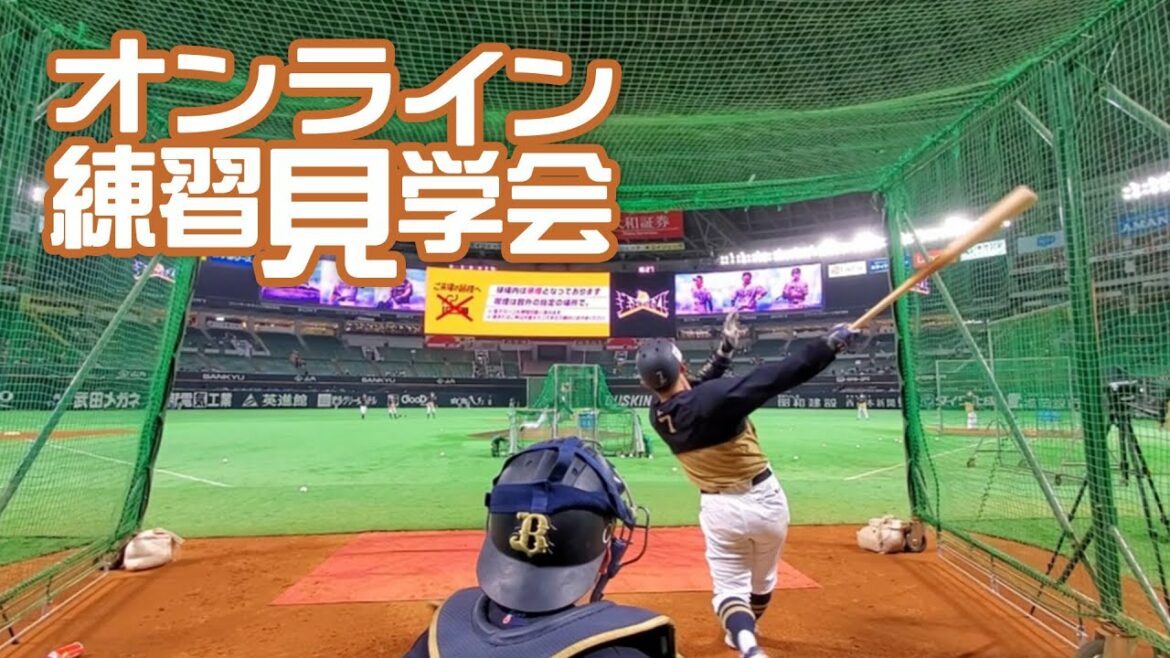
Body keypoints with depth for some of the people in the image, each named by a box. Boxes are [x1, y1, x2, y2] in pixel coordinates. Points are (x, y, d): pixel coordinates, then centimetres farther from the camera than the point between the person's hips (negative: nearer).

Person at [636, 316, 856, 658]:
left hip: (719, 508, 2)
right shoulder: (715, 396, -27)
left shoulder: (657, 414, -10)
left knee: (729, 587, 11)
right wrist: (829, 345, -18)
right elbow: (778, 376, -26)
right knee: (762, 580, 26)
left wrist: (722, 354, 10)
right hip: (764, 500, -1)